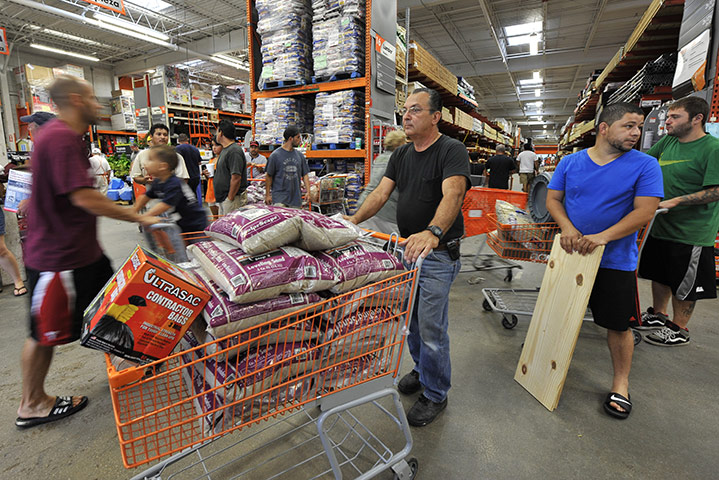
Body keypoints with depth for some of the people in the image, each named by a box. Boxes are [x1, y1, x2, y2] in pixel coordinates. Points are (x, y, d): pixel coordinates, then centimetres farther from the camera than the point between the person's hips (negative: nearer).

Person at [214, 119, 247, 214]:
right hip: (223, 199, 10)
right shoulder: (225, 150, 16)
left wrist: (230, 198, -19)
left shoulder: (234, 151, -17)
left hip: (233, 198, -10)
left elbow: (236, 178, -22)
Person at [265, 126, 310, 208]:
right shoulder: (275, 155, -3)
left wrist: (308, 191, -1)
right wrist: (267, 195, -1)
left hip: (296, 198, 4)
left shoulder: (300, 156, 9)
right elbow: (269, 176, 1)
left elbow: (305, 175, 11)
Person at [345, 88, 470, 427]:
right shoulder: (401, 155, 10)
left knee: (431, 328, 1)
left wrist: (433, 232, -49)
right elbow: (382, 192, 1)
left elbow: (452, 193, -30)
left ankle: (435, 394, 24)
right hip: (407, 248, 7)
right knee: (411, 320, 19)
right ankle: (421, 370, 43)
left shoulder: (452, 150, -13)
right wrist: (353, 221, -15)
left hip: (438, 255, -7)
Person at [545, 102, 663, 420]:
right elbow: (553, 198, 2)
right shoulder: (570, 162, 1)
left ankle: (620, 384, 27)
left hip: (615, 260, -2)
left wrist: (603, 236, -25)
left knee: (618, 325, 7)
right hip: (570, 253, 2)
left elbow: (645, 211, -13)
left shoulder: (645, 165, -6)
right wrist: (566, 227, -16)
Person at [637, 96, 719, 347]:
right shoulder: (667, 142, 5)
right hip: (661, 225, 7)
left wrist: (672, 202, -25)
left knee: (684, 285, 8)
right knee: (660, 274, 20)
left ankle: (679, 329, 24)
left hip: (691, 232, -7)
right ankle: (658, 315, 39)